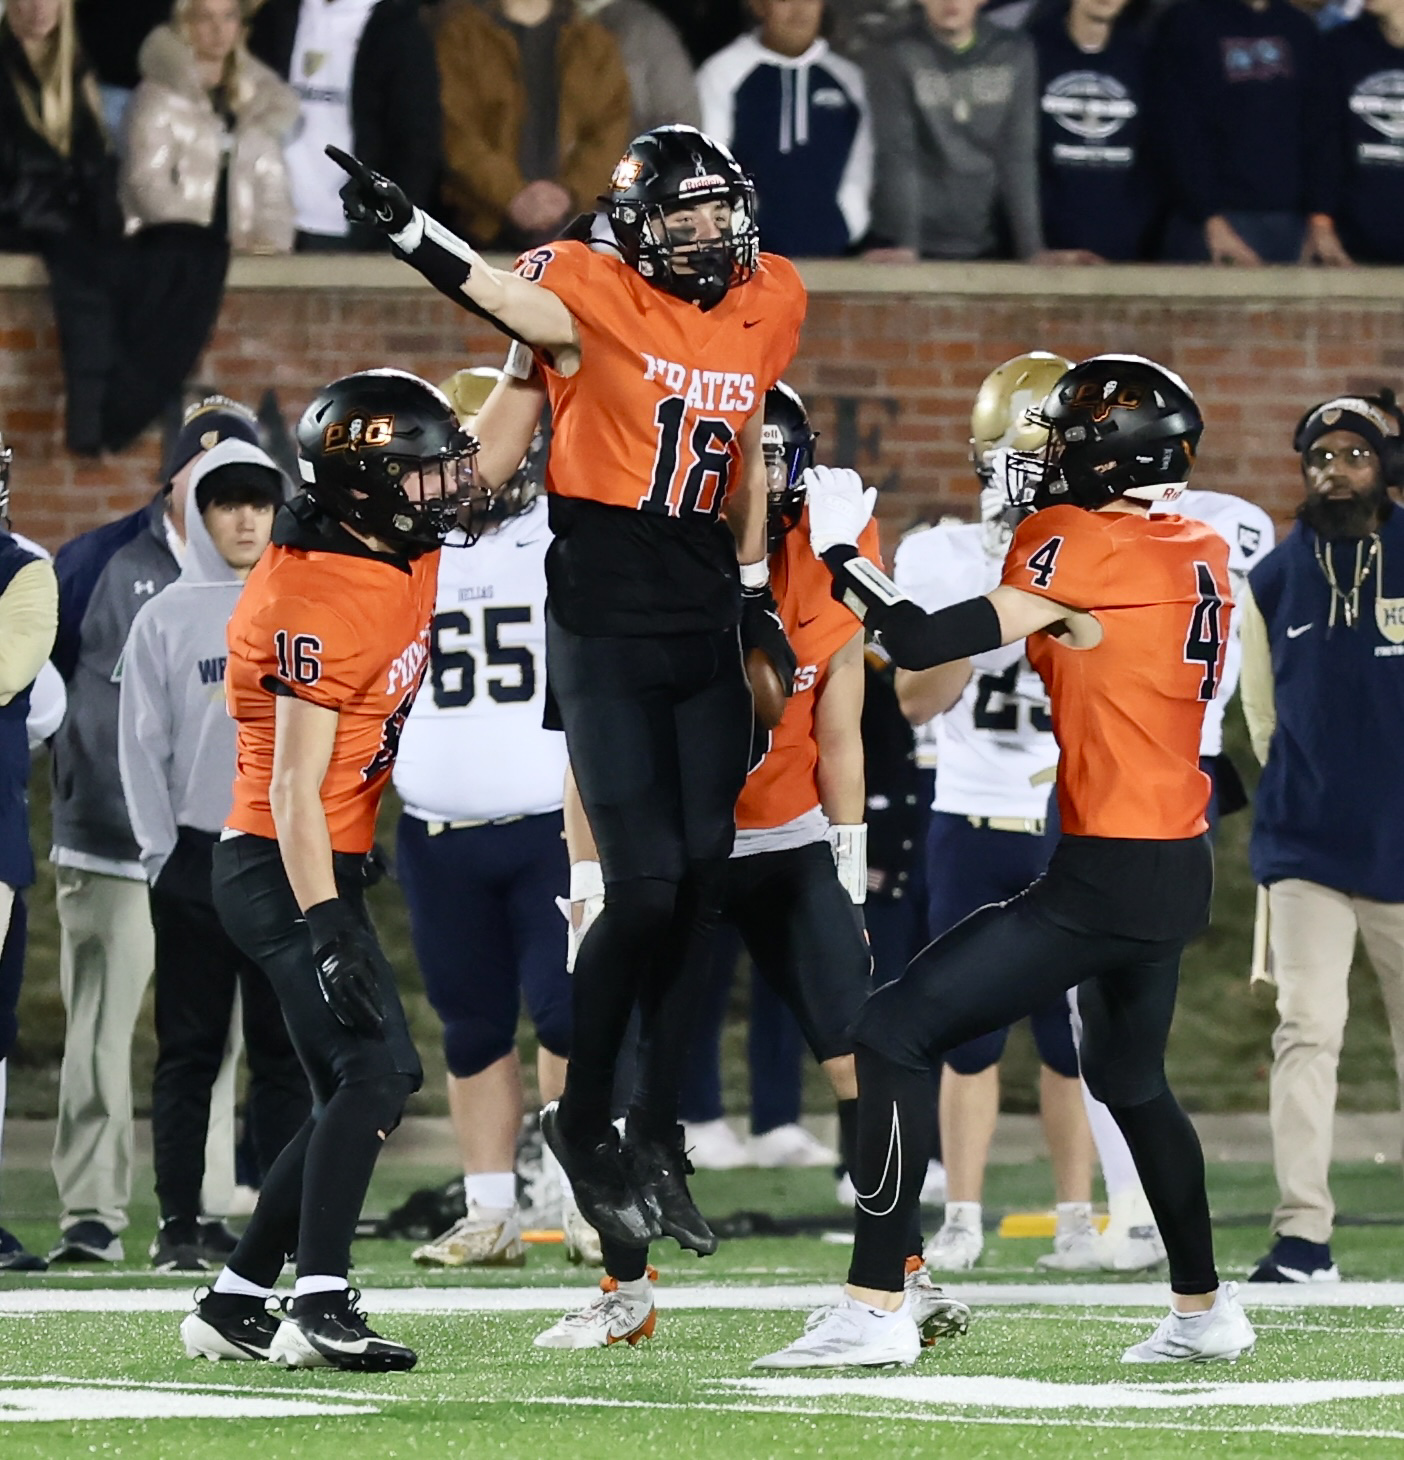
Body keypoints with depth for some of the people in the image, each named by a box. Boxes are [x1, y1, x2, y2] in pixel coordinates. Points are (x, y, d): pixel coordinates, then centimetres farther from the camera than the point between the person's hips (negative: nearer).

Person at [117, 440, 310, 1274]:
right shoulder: (167, 617, 4)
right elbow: (142, 743, 1)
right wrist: (160, 851, -7)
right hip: (196, 857, -1)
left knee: (287, 1051, 3)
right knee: (189, 1051, 0)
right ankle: (179, 1229, 1)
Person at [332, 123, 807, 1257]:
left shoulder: (770, 305, 8)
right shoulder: (594, 295, -11)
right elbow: (494, 290, -31)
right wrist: (403, 224, -50)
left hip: (703, 623, 6)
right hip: (606, 622, -6)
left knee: (703, 886, 4)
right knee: (647, 888, -11)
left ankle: (658, 1144, 15)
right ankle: (584, 1123, 9)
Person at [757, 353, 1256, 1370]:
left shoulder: (1085, 549, -14)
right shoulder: (1203, 557, 8)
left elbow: (926, 646, -15)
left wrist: (841, 546, -3)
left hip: (1103, 879, -9)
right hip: (1182, 872, 9)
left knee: (894, 1035, -8)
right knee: (1132, 1084, 30)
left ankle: (876, 1309, -14)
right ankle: (1205, 1310, 41)